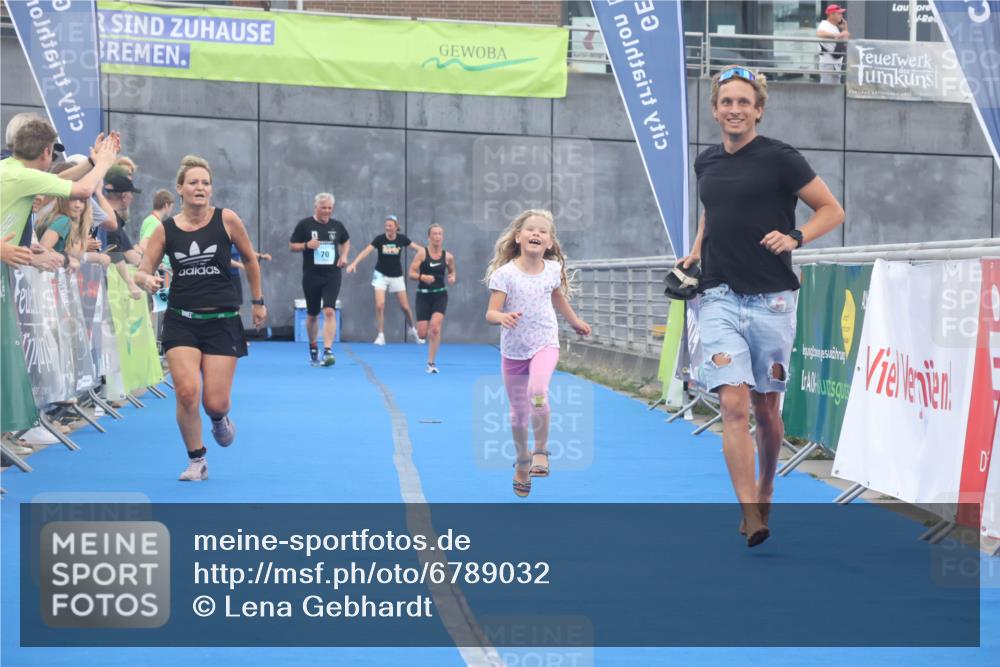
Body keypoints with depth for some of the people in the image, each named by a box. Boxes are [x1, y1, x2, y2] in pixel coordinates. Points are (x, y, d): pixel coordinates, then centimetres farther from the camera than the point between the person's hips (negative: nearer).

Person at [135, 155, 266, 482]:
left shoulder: (226, 219, -4)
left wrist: (258, 301, 15)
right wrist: (147, 280, -24)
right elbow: (142, 271, 0)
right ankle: (196, 461, 7)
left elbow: (250, 259, 10)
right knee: (187, 392, -15)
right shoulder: (165, 230, -1)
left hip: (222, 320, -1)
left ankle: (220, 420, 36)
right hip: (181, 320, 1)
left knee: (215, 402, -4)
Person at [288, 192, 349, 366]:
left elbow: (346, 241, 23)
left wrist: (344, 256, 5)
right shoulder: (305, 224, -3)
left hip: (332, 275, 1)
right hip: (311, 276, -1)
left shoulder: (337, 225, 5)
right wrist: (306, 245, -18)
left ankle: (328, 351, -19)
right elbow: (292, 246, 1)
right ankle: (313, 348, 31)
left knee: (329, 311, -15)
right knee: (312, 314, 10)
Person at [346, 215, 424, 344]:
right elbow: (366, 251, -25)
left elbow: (418, 248, -2)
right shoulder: (379, 239, -15)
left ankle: (412, 329, 31)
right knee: (380, 305, -12)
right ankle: (381, 335, -1)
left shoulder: (402, 239, -8)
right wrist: (354, 263, -37)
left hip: (397, 276, 1)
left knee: (405, 307, 5)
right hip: (381, 275, -1)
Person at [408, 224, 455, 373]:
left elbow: (451, 272, 19)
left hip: (440, 295, 1)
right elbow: (411, 273, -6)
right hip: (423, 295, -1)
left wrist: (452, 278, -4)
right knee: (422, 334, -4)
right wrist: (423, 277, -25)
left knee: (435, 327, -19)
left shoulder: (448, 256, 1)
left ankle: (431, 363, -8)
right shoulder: (422, 253, -5)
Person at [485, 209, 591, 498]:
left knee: (537, 391, -28)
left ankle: (540, 451, -9)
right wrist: (502, 317, -41)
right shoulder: (505, 273, -14)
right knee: (518, 411, 9)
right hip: (513, 349, 0)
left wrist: (575, 321, 32)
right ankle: (522, 462, 33)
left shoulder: (553, 269, -4)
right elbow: (490, 313, -18)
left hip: (545, 344, 0)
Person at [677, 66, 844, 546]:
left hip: (771, 299, -2)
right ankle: (751, 518, -15)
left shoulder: (780, 158, -4)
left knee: (765, 407, 9)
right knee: (733, 405, -12)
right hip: (719, 297, 3)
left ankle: (765, 496, 32)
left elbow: (832, 210, 0)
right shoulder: (706, 163, 12)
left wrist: (794, 237, -16)